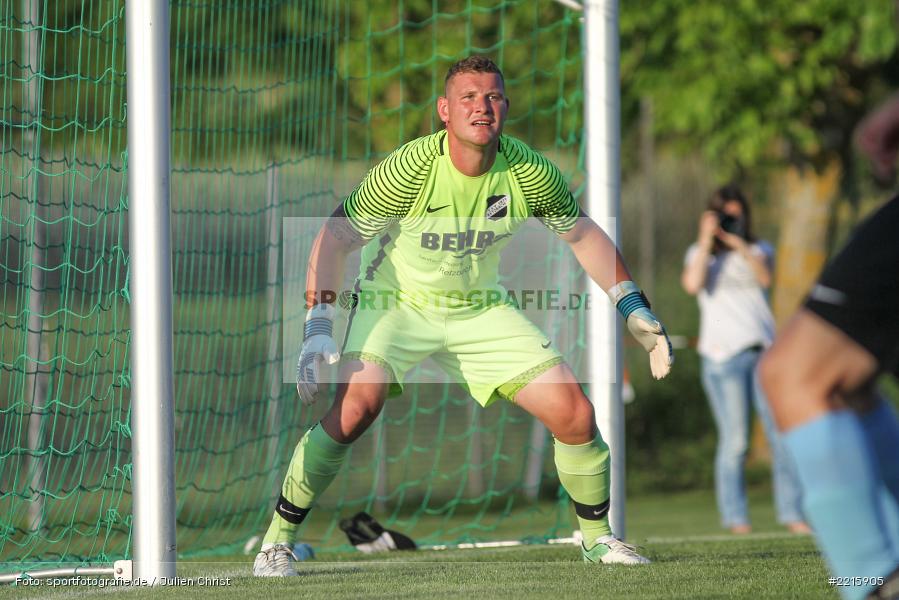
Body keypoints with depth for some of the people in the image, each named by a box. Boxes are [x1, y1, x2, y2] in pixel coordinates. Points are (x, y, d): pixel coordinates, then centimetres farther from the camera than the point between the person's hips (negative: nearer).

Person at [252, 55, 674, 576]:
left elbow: (582, 234, 5)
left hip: (480, 308, 3)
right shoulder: (411, 168, -25)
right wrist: (319, 326, -25)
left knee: (575, 415, -8)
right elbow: (337, 238, -17)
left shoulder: (529, 172, -15)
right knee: (356, 406, -29)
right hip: (396, 300, -3)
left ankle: (597, 536, 18)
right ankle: (278, 541, -15)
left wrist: (633, 308, 1)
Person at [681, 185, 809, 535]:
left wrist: (737, 242, -17)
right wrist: (707, 240, -7)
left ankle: (791, 513, -3)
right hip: (723, 355, -2)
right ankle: (734, 516, -4)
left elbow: (765, 276, -6)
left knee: (781, 434, -6)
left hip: (764, 350, 2)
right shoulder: (699, 254, 13)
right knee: (734, 441, -9)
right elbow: (693, 284, -8)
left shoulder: (760, 250, 17)